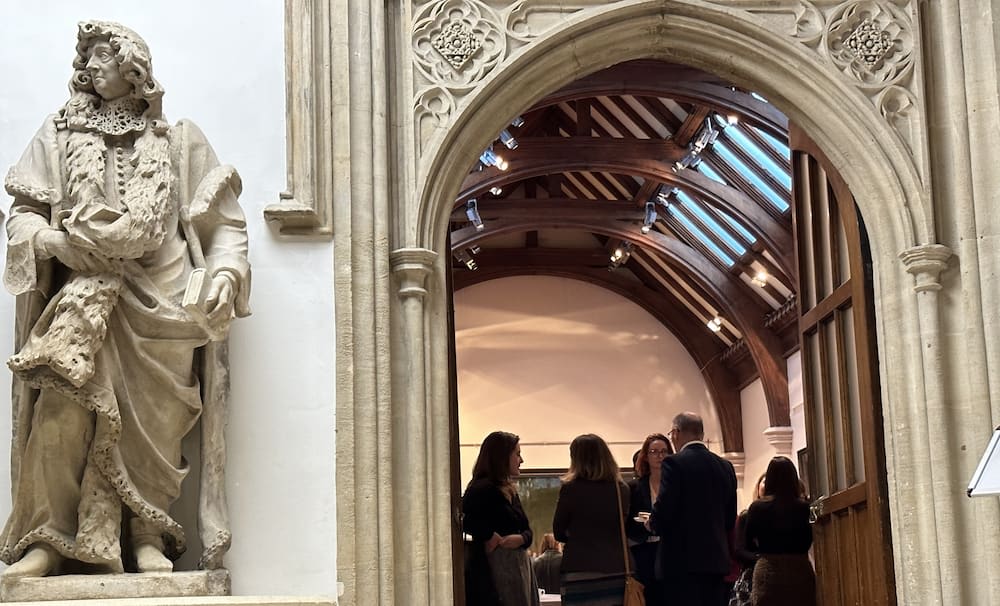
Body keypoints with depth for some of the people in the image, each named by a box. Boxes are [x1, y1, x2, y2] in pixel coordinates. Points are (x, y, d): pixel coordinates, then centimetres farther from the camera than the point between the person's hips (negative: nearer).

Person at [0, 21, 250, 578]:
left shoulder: (179, 140, 17)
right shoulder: (60, 135, 19)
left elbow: (224, 222, 12)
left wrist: (226, 272, -6)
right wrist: (51, 240, -8)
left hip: (160, 300, 0)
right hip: (82, 292, 0)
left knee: (153, 418, -12)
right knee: (64, 406, -22)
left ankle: (147, 536, 1)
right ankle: (50, 538, -18)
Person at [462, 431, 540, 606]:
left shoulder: (509, 490, 18)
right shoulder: (482, 489, -10)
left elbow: (526, 529, 15)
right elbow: (464, 518, -27)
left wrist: (521, 538, -8)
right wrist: (490, 537, -17)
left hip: (519, 564, 9)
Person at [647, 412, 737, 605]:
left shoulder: (675, 463, -9)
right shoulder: (725, 466, 10)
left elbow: (663, 512, -15)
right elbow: (730, 519, 13)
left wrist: (652, 524, 6)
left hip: (683, 559, -6)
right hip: (716, 557, 6)